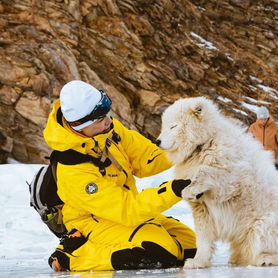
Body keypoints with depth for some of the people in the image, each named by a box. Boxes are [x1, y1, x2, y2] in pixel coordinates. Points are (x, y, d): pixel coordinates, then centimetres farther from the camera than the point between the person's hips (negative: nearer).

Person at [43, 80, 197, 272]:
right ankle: (74, 256, -13)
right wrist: (174, 190, -41)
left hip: (124, 208, 9)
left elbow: (144, 155, -3)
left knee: (190, 245, 9)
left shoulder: (107, 129, -12)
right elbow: (129, 211, -33)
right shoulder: (74, 174, -33)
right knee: (160, 252, -31)